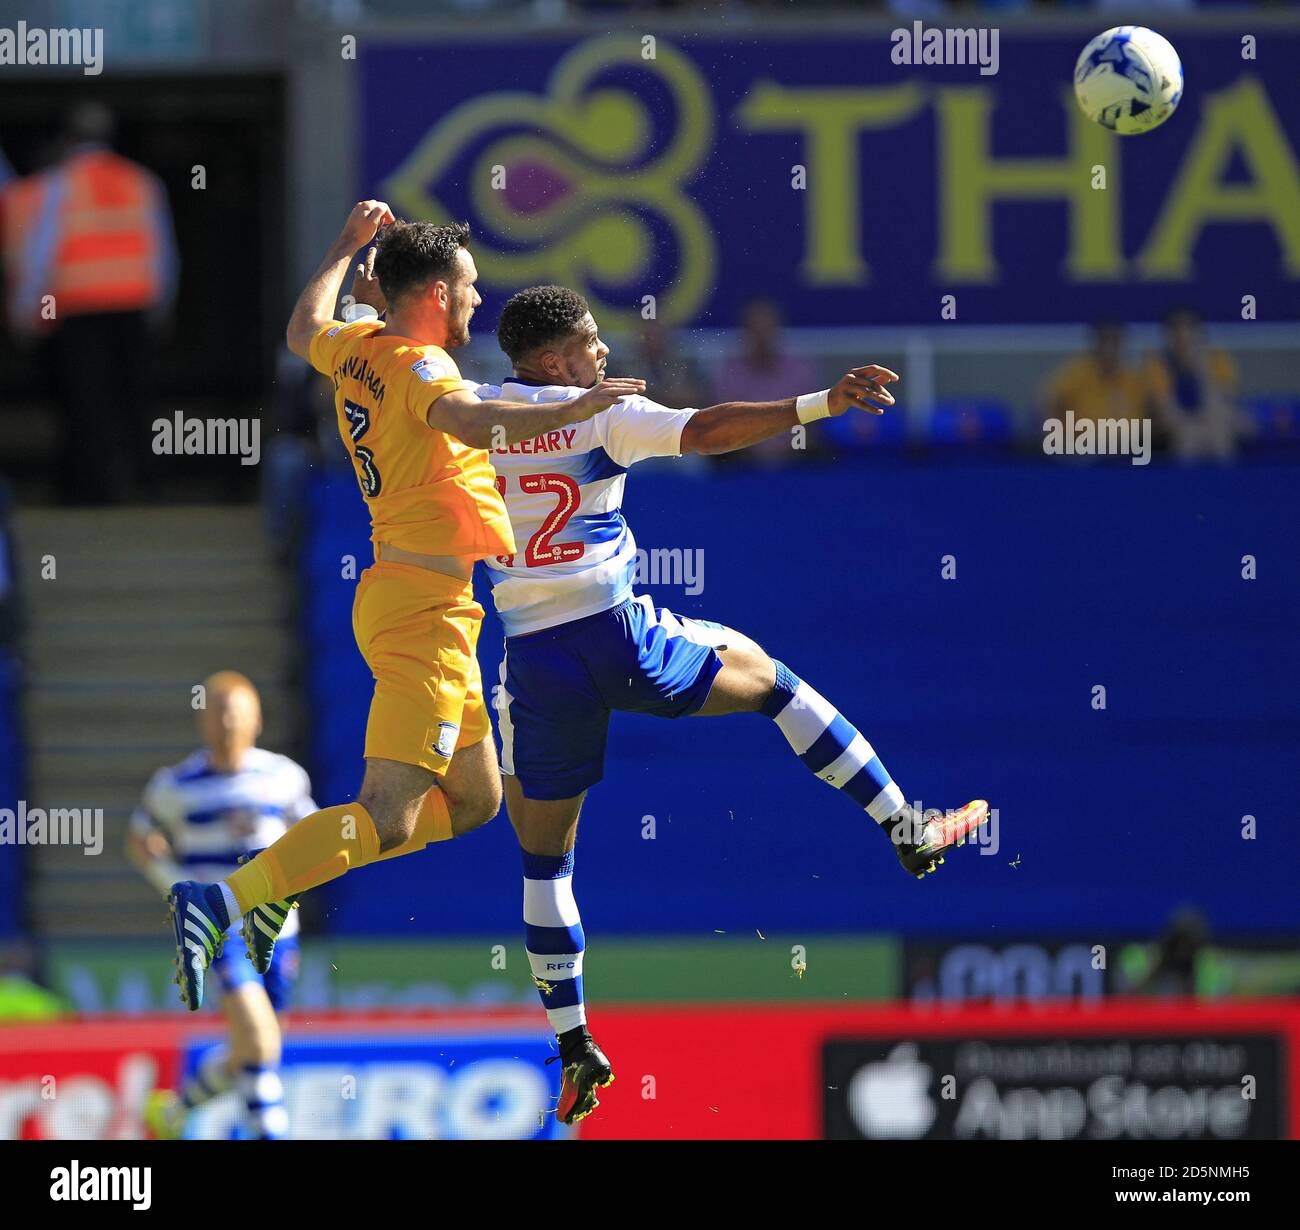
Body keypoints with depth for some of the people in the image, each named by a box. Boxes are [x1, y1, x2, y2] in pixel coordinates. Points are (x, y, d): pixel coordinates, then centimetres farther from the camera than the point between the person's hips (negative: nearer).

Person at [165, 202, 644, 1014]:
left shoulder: (355, 349, 13)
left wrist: (346, 248, 45)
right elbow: (469, 420, -35)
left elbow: (305, 331, 37)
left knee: (474, 800, 18)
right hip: (425, 605, -10)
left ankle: (285, 883, 16)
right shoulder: (418, 366, -13)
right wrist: (569, 412, -40)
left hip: (396, 596, 10)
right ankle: (223, 902, -23)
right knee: (389, 822, -16)